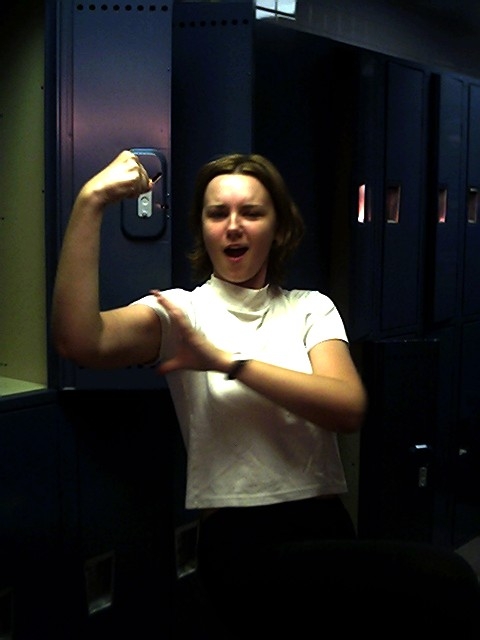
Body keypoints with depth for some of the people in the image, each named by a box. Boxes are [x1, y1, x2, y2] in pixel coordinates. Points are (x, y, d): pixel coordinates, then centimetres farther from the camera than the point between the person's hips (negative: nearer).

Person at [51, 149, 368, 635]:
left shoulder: (311, 308, 10)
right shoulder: (180, 310, 3)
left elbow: (349, 409, -10)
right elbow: (79, 342, -18)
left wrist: (227, 361, -16)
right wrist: (89, 204, -21)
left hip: (322, 523, 4)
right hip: (234, 535, -3)